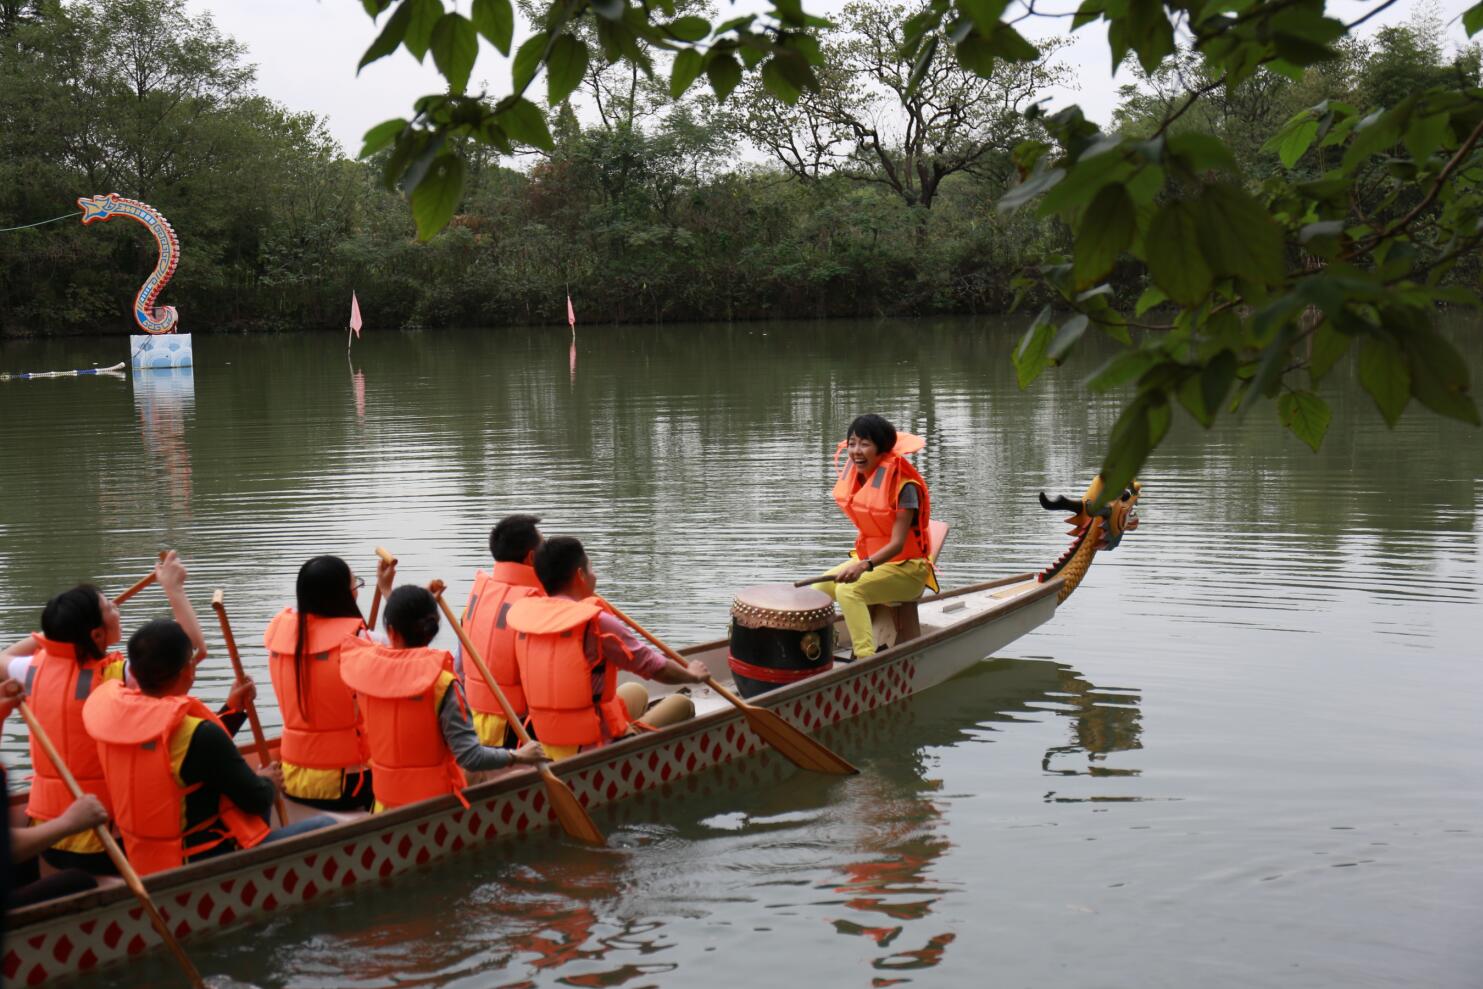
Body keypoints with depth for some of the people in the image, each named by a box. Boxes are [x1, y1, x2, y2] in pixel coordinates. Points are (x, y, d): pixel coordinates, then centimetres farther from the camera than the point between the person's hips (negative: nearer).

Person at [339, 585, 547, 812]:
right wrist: (518, 756, -10)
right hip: (435, 799, -4)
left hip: (386, 800, 4)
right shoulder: (442, 683, -19)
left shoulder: (365, 665, -8)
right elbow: (469, 757, -23)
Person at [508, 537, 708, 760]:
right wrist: (693, 675, 14)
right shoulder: (597, 624, -18)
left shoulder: (525, 618, 0)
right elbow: (656, 667, -7)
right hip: (598, 748, -8)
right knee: (682, 704, 14)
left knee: (636, 692, 32)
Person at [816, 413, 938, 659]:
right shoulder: (855, 478, 1)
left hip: (905, 567, -8)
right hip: (866, 559, 8)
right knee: (818, 588, -8)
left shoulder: (903, 486, -21)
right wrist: (859, 562, 6)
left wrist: (865, 565, -41)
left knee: (848, 591, -30)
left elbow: (897, 544, -27)